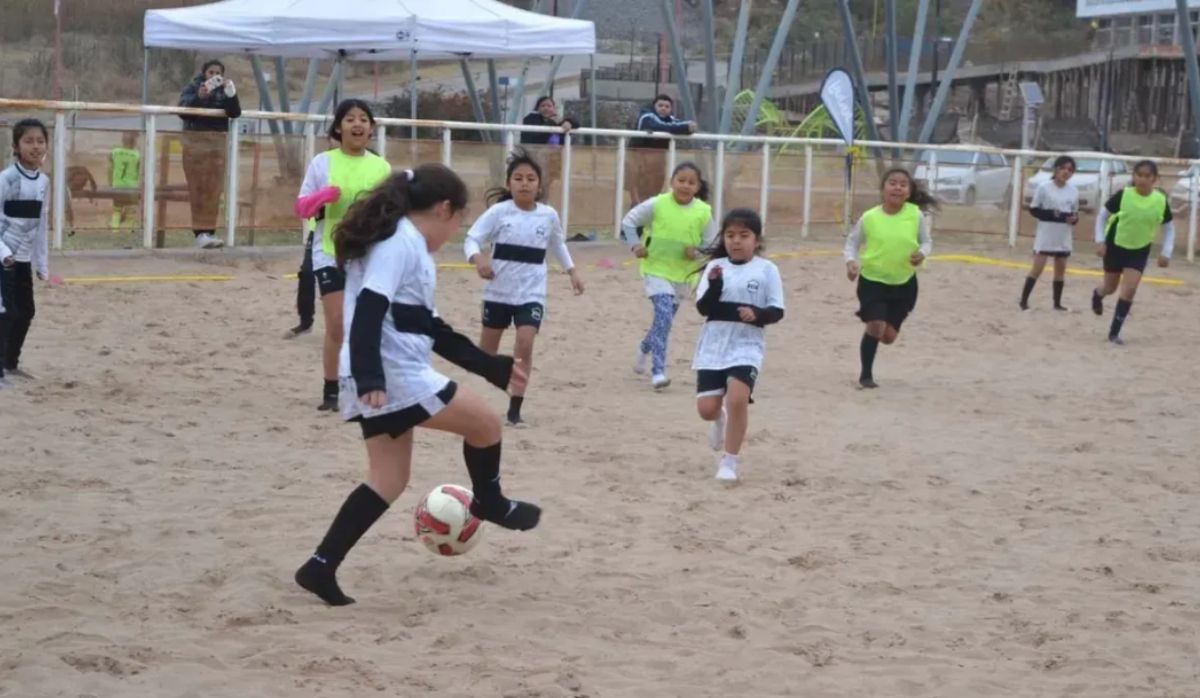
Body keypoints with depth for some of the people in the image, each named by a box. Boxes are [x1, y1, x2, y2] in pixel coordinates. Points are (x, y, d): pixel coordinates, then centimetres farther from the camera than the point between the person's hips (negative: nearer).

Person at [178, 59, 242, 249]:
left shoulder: (224, 90, 8)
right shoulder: (193, 88, 1)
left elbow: (235, 113, -4)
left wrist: (231, 95, -20)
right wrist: (198, 97, -27)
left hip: (217, 143, 3)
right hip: (195, 141, -3)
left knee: (214, 190, 1)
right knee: (197, 188, -4)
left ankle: (209, 231, 4)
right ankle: (200, 232, -6)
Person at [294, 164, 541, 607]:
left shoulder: (411, 248, 21)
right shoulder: (400, 243, -11)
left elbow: (431, 330, 27)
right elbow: (369, 311, -23)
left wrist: (495, 368, 29)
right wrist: (369, 378, -33)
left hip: (388, 379, 10)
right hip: (391, 378, -10)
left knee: (389, 480, 12)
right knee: (486, 423, 4)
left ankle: (322, 567, 8)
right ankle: (490, 504, 29)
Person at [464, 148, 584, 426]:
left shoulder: (549, 215, -1)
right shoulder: (498, 212, -10)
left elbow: (558, 244, 19)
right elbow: (472, 239, -13)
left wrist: (572, 271, 19)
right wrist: (478, 258, -32)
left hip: (531, 293, 0)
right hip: (499, 291, 0)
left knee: (525, 344, -17)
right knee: (487, 346, 12)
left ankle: (515, 409, -10)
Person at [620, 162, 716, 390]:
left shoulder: (703, 212, -6)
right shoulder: (656, 205, -10)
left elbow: (712, 243, 3)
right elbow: (628, 222, 0)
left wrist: (698, 252, -16)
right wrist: (635, 245, -12)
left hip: (683, 275, 4)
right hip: (656, 270, -3)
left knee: (665, 318, 17)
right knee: (664, 315, -20)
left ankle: (645, 349, 49)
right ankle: (658, 371, -20)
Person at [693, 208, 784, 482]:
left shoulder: (767, 269, -1)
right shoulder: (715, 266, 3)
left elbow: (777, 311, -1)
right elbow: (703, 308, -5)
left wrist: (757, 314, -21)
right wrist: (714, 284, -22)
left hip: (747, 345, -2)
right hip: (713, 345, 2)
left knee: (737, 398, -23)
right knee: (707, 408, -1)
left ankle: (729, 461, -8)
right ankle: (721, 420, 39)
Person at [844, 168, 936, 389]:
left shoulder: (916, 215, -10)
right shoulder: (869, 217, -12)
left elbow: (926, 241, 3)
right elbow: (852, 242, 1)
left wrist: (922, 253, -19)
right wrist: (851, 261, -17)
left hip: (904, 283, 2)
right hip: (872, 280, -2)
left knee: (888, 336, 8)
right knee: (875, 326, -16)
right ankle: (866, 375, 5)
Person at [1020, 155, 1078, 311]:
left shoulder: (1073, 191, 3)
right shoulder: (1044, 187, -10)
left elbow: (1074, 212, 13)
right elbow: (1033, 209, -7)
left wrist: (1074, 219, -11)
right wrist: (1050, 214, -22)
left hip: (1064, 238, 5)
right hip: (1045, 236, -5)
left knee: (1061, 269, 11)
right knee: (1037, 268, -7)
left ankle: (1057, 303, 21)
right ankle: (1024, 300, 0)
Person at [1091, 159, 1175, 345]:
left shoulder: (1161, 201, -15)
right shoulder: (1123, 195, -21)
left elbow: (1169, 228, -1)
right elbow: (1102, 216, -8)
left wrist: (1166, 252, -9)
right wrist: (1100, 241, -14)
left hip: (1140, 250, 1)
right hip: (1115, 246, -1)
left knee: (1129, 289, -11)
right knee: (1111, 288, 14)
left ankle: (1114, 332, -1)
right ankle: (1097, 295, 53)